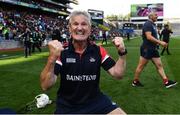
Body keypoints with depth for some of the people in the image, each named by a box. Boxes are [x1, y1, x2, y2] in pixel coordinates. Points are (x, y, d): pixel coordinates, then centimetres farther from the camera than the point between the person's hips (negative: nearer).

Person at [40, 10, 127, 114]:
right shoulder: (62, 52, -10)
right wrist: (52, 58, -34)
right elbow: (46, 86, -19)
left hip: (95, 101, 2)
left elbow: (117, 74, -7)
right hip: (68, 106, -2)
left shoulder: (98, 51, -4)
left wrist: (122, 53, -22)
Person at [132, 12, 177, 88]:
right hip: (147, 49, -10)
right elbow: (149, 37, -25)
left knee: (159, 65, 8)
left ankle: (166, 82, 12)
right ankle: (135, 82, 16)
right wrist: (160, 42, -24)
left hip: (153, 49, 10)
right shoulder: (148, 24, -14)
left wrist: (157, 43, 11)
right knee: (141, 66, 2)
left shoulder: (153, 25, 15)